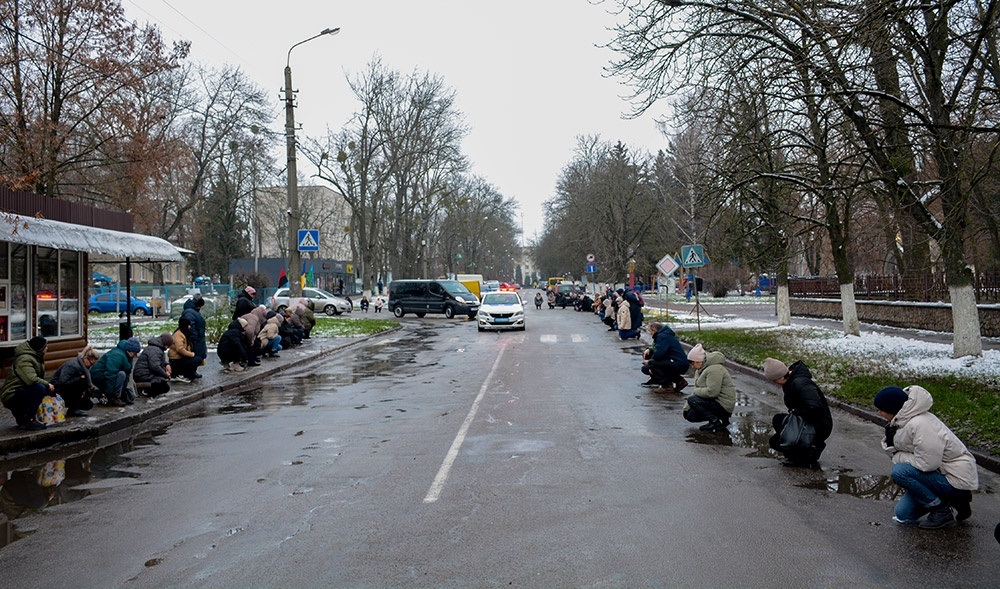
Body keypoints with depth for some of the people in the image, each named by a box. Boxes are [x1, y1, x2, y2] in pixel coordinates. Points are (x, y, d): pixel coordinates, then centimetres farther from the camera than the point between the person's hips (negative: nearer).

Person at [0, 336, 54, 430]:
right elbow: (31, 379, -32)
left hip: (21, 392, 10)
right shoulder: (24, 359, -19)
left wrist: (48, 385, -2)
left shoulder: (36, 357, 13)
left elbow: (39, 378, 16)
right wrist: (47, 385, -19)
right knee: (39, 388, -29)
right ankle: (27, 421, -20)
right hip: (11, 396, -10)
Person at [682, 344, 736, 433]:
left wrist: (695, 392, -14)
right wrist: (686, 407, 4)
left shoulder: (714, 369, -22)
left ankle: (715, 421, -13)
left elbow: (712, 391, -30)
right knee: (690, 415, 6)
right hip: (715, 402, 11)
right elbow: (698, 388, 15)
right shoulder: (701, 369, 12)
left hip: (723, 405, -11)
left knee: (692, 400, -22)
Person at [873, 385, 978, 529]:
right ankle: (952, 499, 16)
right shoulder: (904, 420, 2)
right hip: (941, 471, 9)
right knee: (903, 513, 6)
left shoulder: (919, 424, -28)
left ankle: (942, 512, -8)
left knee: (899, 471, -26)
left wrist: (898, 456, -16)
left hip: (957, 479, -9)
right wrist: (892, 444, -12)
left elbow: (927, 463, -29)